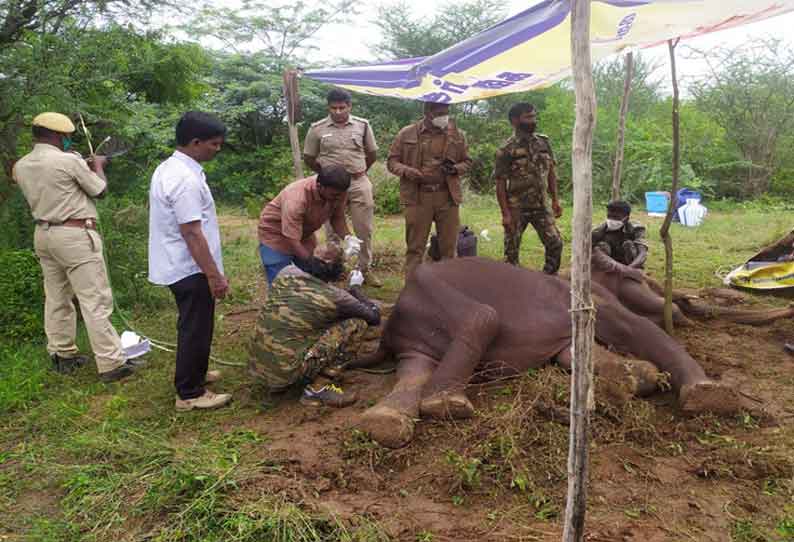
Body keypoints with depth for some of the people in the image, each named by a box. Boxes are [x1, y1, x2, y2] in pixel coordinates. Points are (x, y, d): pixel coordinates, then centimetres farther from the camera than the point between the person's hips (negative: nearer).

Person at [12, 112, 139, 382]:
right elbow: (100, 190, -3)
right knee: (95, 301, -5)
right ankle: (111, 363, -3)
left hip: (43, 233, 8)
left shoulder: (21, 165, 7)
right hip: (75, 235, -8)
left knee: (56, 298, 16)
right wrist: (97, 166, 14)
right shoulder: (69, 161, -15)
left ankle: (61, 354, 26)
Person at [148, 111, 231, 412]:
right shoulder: (186, 179, -24)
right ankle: (190, 393, 16)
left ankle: (195, 373, 42)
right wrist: (214, 275, -21)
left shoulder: (167, 168, 9)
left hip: (177, 265, 10)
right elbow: (192, 233, -26)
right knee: (196, 328, 3)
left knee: (194, 325, 24)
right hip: (191, 269, -10)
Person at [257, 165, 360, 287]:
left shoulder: (338, 191, -22)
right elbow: (292, 241, -36)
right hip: (275, 235, -6)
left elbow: (337, 217, -7)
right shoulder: (296, 199, -39)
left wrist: (347, 237, -26)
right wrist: (313, 263, -40)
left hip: (304, 234, 6)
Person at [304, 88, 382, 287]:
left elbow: (372, 153, 14)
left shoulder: (362, 125, 3)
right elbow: (309, 158, 9)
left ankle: (364, 269, 18)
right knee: (333, 231, 7)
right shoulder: (317, 129, -1)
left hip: (359, 184, 1)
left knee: (364, 230, 5)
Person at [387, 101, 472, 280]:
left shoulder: (457, 135, 8)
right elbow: (392, 161, 7)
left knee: (448, 246, 7)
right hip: (417, 196, -2)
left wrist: (456, 169, -6)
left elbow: (467, 162, 17)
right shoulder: (407, 134, 1)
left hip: (448, 196, 2)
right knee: (415, 247, 1)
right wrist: (406, 171, -14)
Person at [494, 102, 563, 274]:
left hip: (542, 206, 4)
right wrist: (505, 213, -15)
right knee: (511, 249, 3)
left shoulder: (544, 142, 6)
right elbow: (500, 183, -10)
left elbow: (551, 172, 13)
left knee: (555, 243, 0)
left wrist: (555, 199, 7)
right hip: (517, 208, -4)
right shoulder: (507, 150, -9)